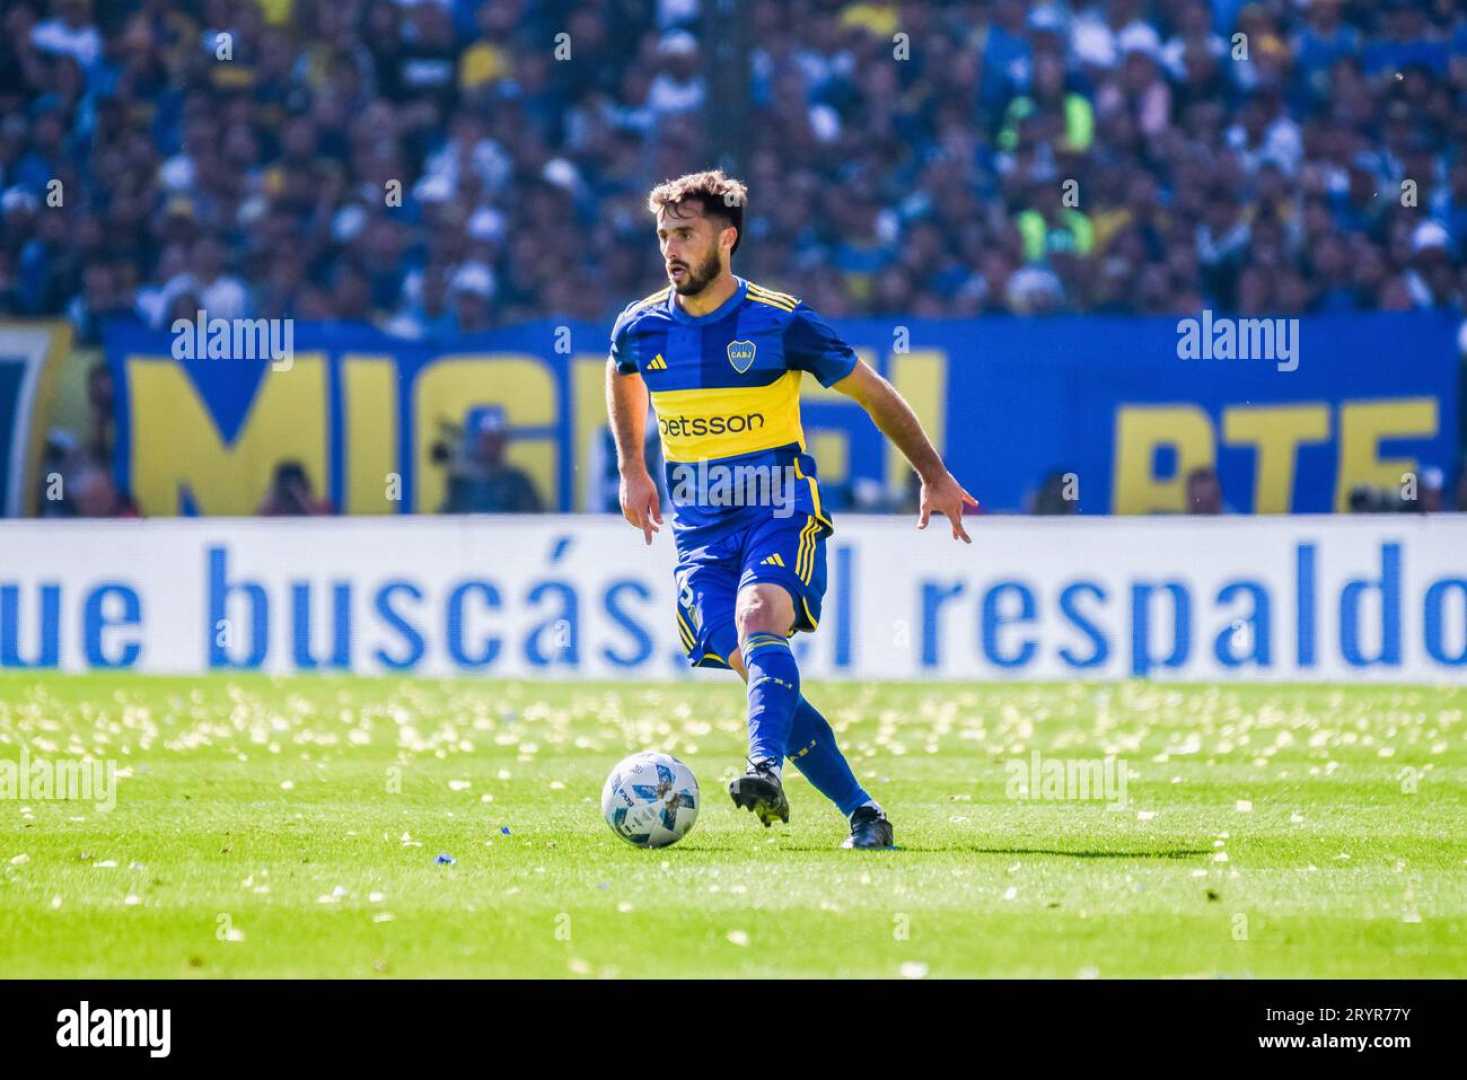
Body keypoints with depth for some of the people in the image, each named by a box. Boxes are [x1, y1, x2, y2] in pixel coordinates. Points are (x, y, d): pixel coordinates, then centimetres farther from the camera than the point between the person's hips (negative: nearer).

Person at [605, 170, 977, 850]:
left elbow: (872, 393, 5)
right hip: (698, 527, 4)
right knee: (752, 667, -8)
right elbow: (622, 378, 30)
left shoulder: (781, 322, -7)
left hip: (781, 513, -4)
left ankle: (767, 770, -50)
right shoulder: (640, 328, 3)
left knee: (758, 618, -32)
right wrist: (631, 471, 27)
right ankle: (860, 811, 1)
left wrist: (934, 478, 8)